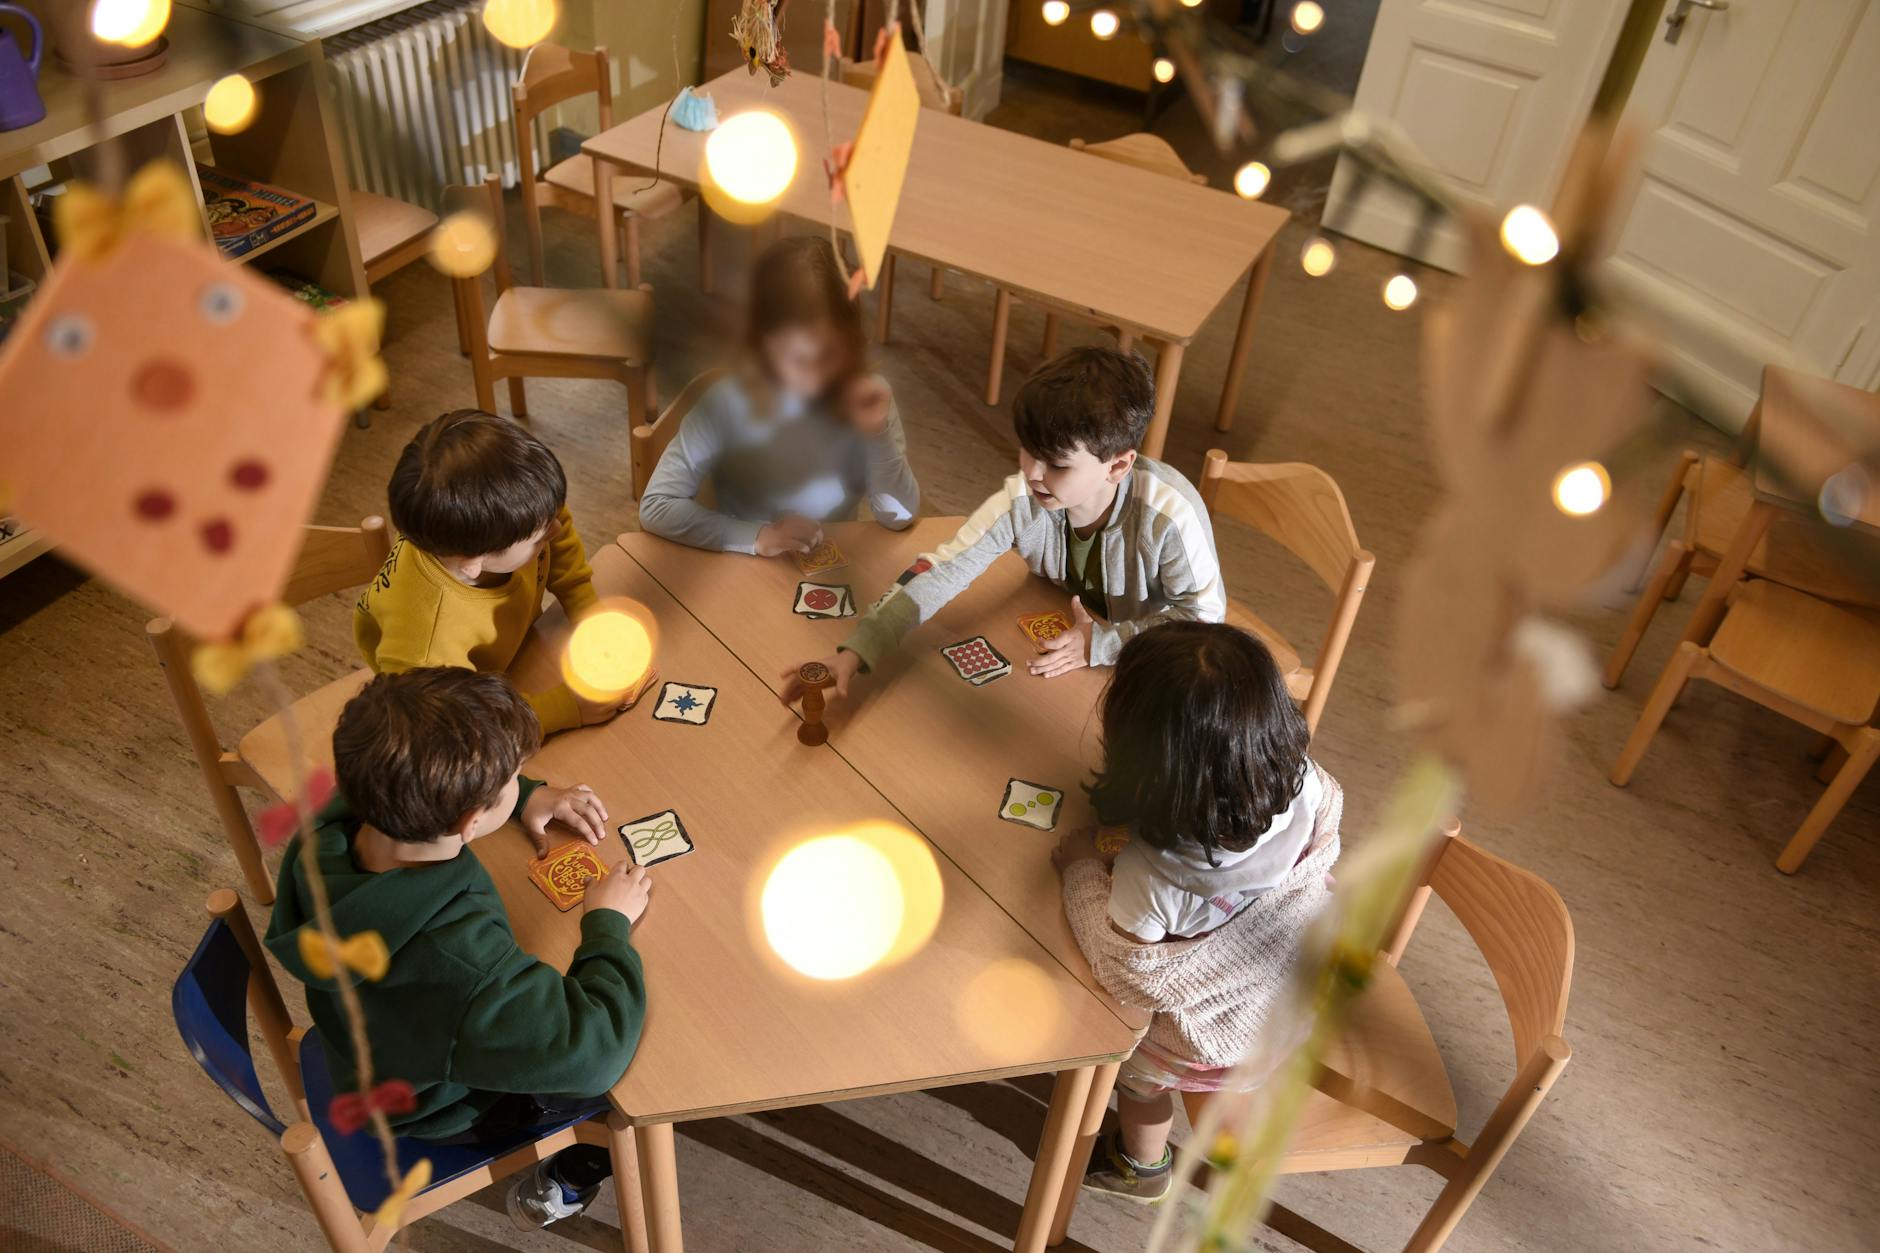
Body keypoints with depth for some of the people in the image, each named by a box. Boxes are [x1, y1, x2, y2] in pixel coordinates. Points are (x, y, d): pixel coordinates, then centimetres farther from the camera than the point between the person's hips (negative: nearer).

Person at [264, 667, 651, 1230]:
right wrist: (609, 923, -24)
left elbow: (409, 780, -2)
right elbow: (595, 1050, -37)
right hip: (453, 1107, -6)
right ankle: (567, 1184, 33)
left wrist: (524, 797, -10)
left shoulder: (332, 826, -27)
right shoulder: (460, 961, -49)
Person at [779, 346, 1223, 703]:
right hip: (1064, 626, 2)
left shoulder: (1171, 516, -35)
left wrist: (1100, 644, -31)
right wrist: (855, 651, -39)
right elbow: (941, 573, -29)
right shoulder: (1019, 501, -27)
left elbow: (1204, 617, -23)